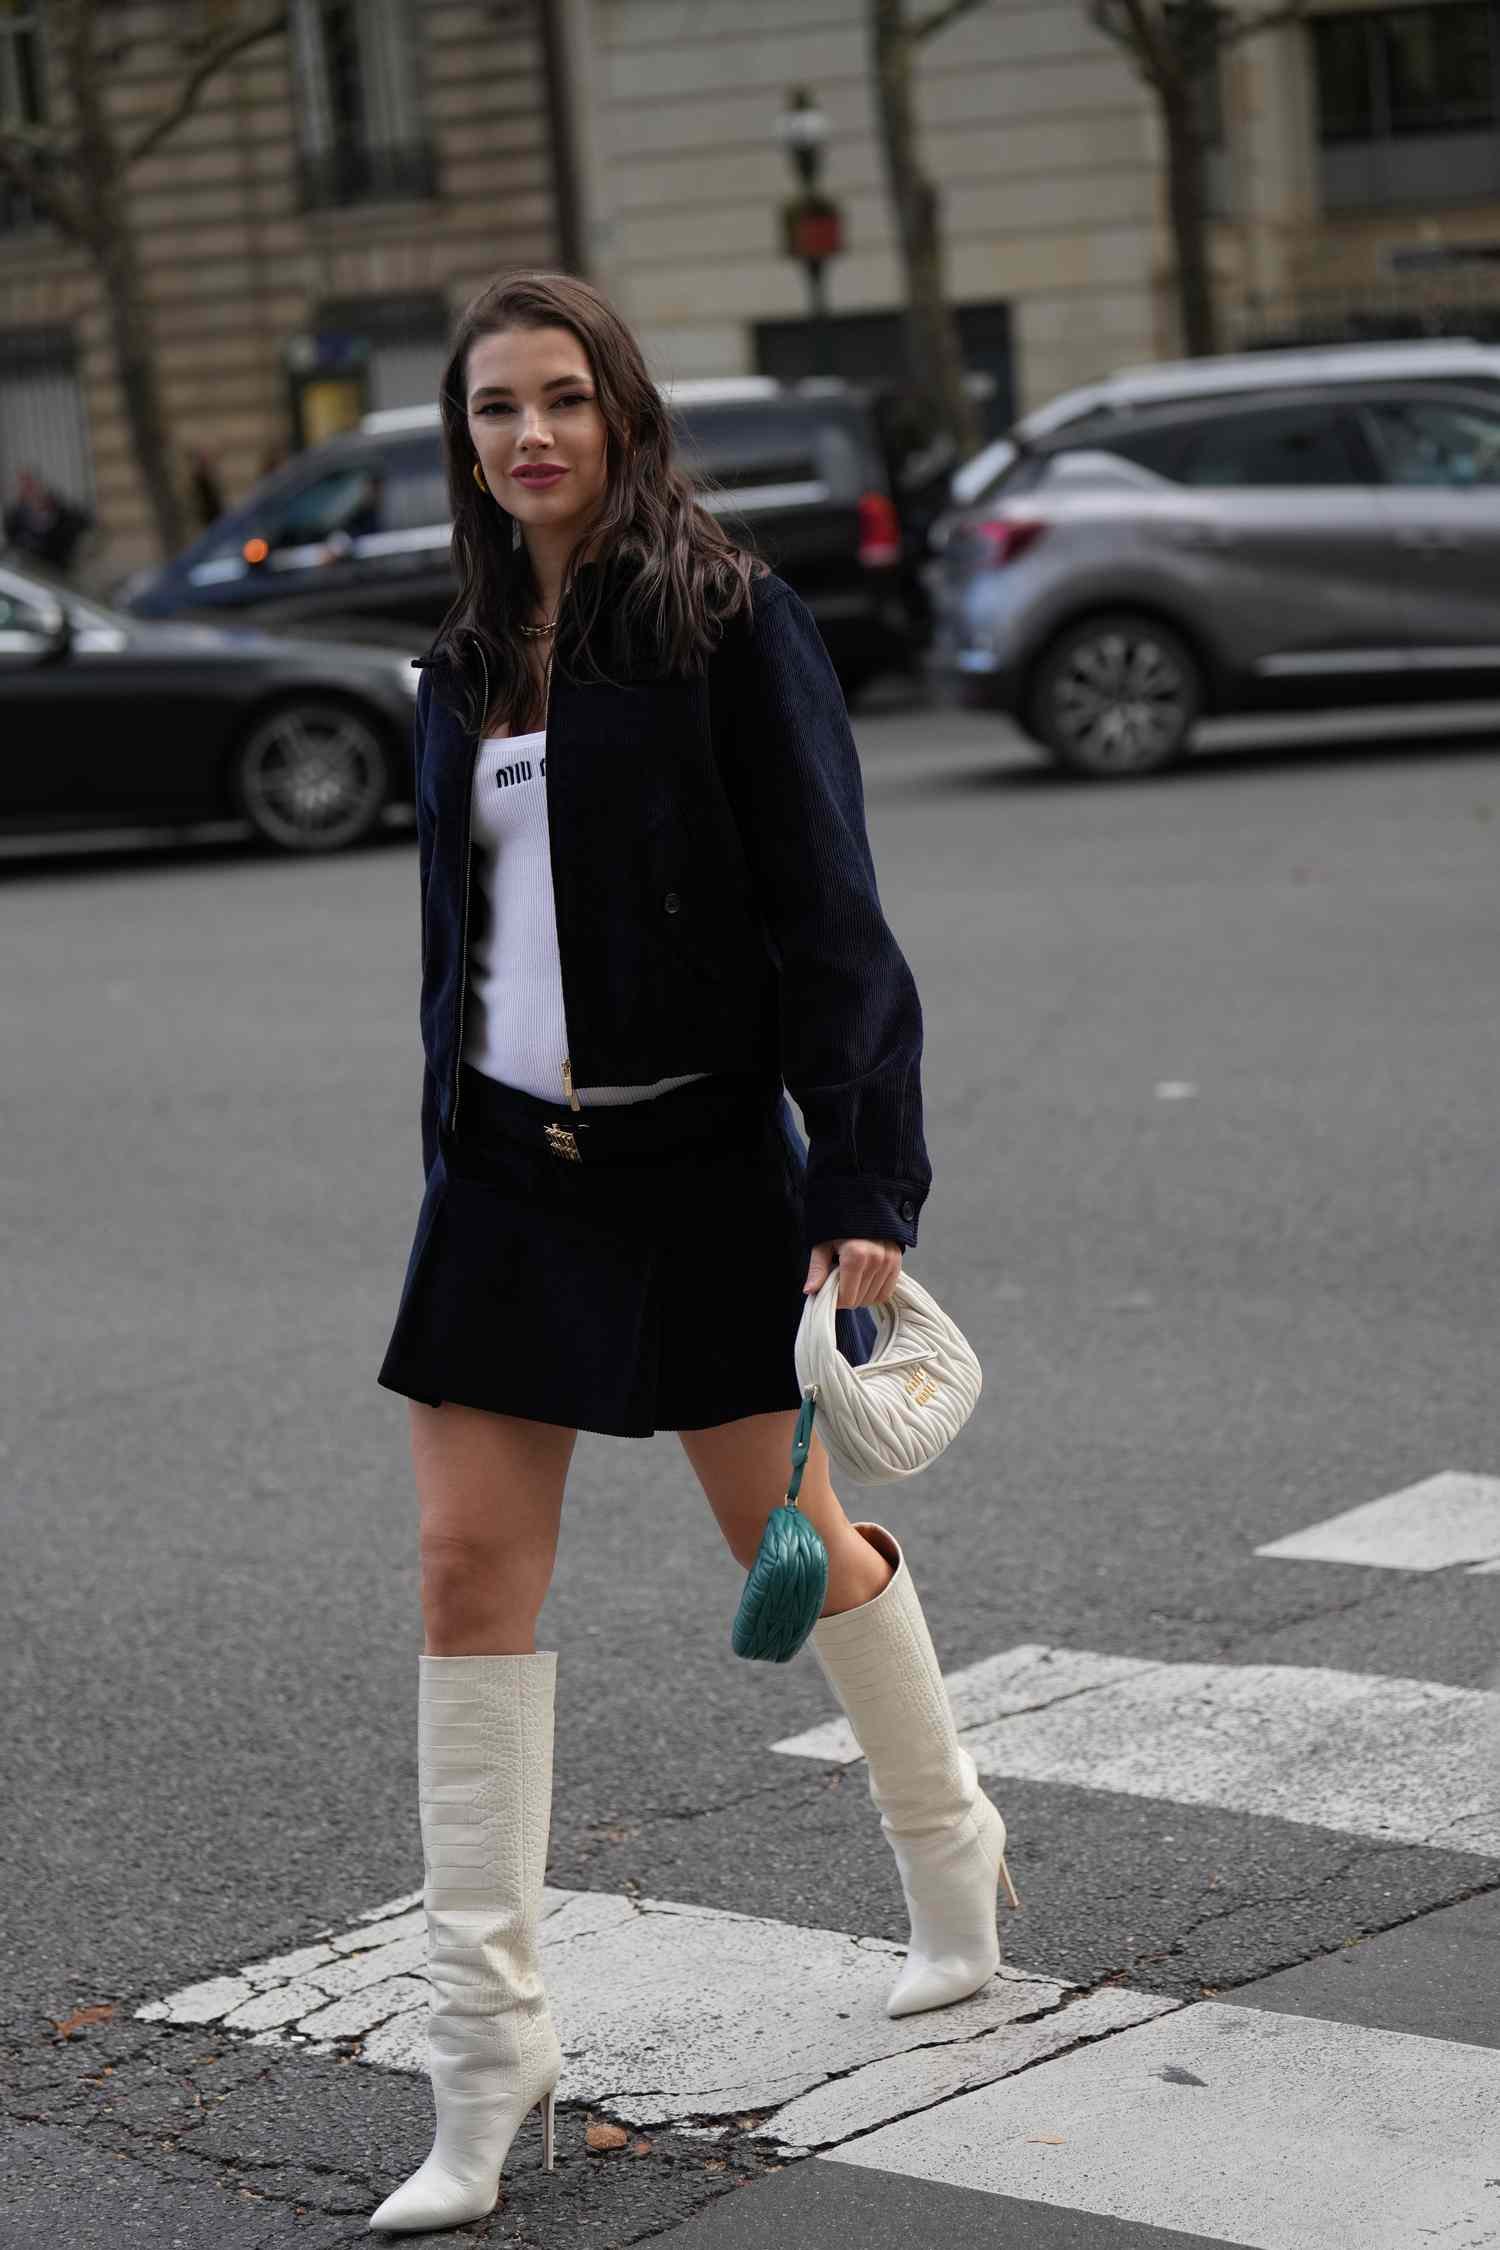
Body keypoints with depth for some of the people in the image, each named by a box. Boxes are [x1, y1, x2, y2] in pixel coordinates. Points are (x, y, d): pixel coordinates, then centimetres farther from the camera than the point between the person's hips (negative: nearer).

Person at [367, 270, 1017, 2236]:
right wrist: (442, 1148, 16)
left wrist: (866, 1183, -17)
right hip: (501, 1165, 5)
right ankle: (490, 2047, 2)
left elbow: (828, 912, -12)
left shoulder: (732, 621, -8)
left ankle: (951, 1850, 37)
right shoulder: (466, 663, 10)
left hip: (698, 1153, -5)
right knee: (469, 1564, -2)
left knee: (789, 1535, 9)